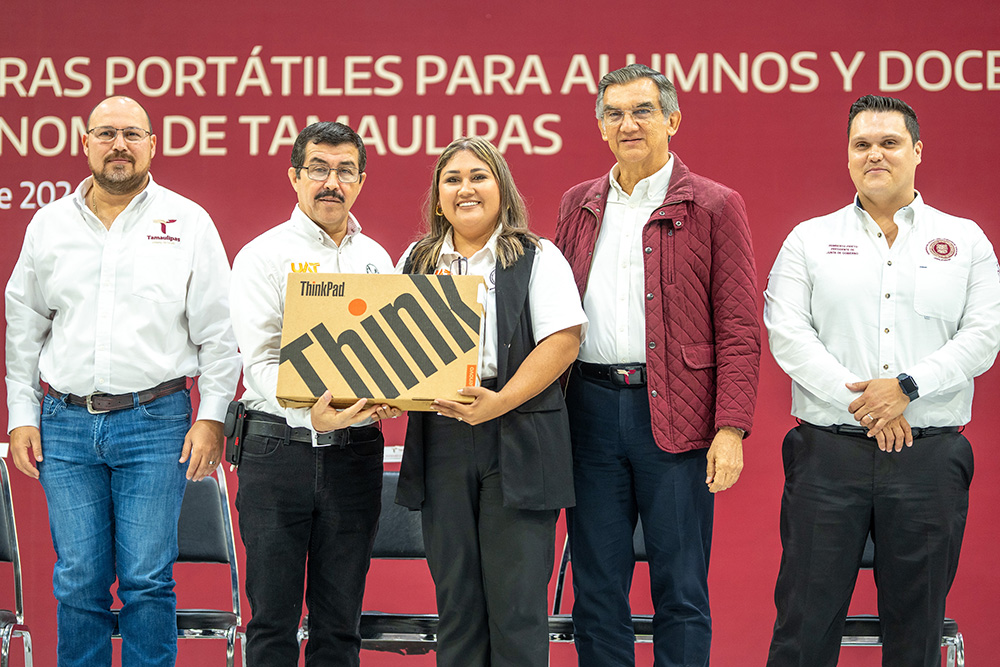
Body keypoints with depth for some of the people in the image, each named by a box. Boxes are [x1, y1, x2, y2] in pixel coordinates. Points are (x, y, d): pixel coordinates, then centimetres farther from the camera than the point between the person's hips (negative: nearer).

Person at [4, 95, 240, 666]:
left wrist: (211, 417, -4)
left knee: (148, 580, -3)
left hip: (154, 422, -2)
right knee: (78, 581, 2)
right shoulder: (50, 224, 10)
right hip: (66, 425, 2)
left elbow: (218, 332, 3)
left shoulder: (188, 223, 3)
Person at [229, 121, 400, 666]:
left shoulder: (376, 259, 14)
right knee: (272, 617, 0)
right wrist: (309, 414, -29)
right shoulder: (262, 256, -1)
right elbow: (260, 360, -11)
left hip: (356, 451, 4)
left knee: (341, 620, 7)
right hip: (279, 448, -4)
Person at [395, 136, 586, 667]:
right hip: (439, 440, 4)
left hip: (518, 441, -4)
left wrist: (500, 401, -18)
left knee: (516, 598, -5)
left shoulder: (537, 259, 3)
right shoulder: (417, 262, 16)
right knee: (455, 597, 8)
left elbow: (564, 340, -8)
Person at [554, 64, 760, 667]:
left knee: (681, 589, 2)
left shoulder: (715, 208, 1)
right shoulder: (579, 205, 14)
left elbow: (739, 329, -3)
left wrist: (731, 429, -12)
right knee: (596, 587, 7)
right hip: (591, 407, 4)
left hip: (675, 413, -4)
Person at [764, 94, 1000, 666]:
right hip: (828, 453, 0)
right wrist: (860, 401, -13)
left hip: (930, 458, 1)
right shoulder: (810, 240, 10)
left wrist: (907, 386, -14)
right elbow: (787, 335, -1)